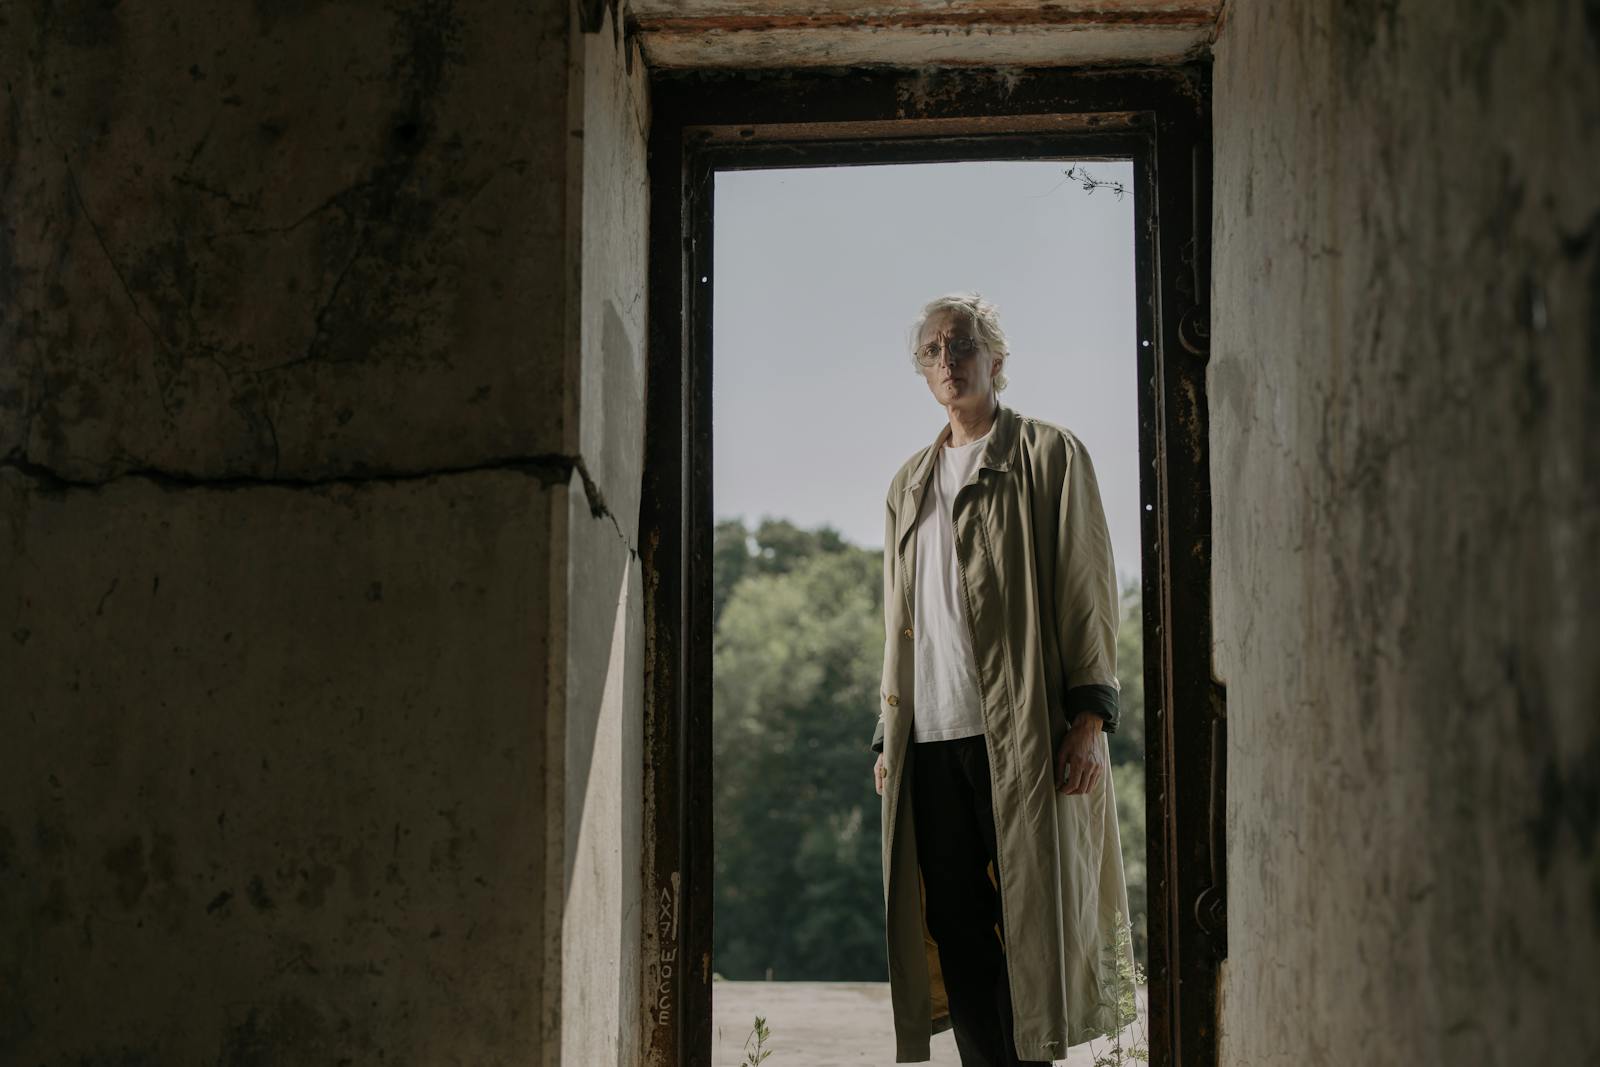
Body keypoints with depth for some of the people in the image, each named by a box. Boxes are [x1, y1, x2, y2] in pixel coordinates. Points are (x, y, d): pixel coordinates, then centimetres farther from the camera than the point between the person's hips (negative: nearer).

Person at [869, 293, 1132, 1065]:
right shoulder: (909, 484, 21)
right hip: (929, 737, 5)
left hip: (1020, 733, -5)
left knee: (1029, 912, -3)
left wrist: (1089, 715, -11)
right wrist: (887, 737, 14)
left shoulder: (1049, 456, 5)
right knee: (954, 927, 3)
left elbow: (1087, 592, -1)